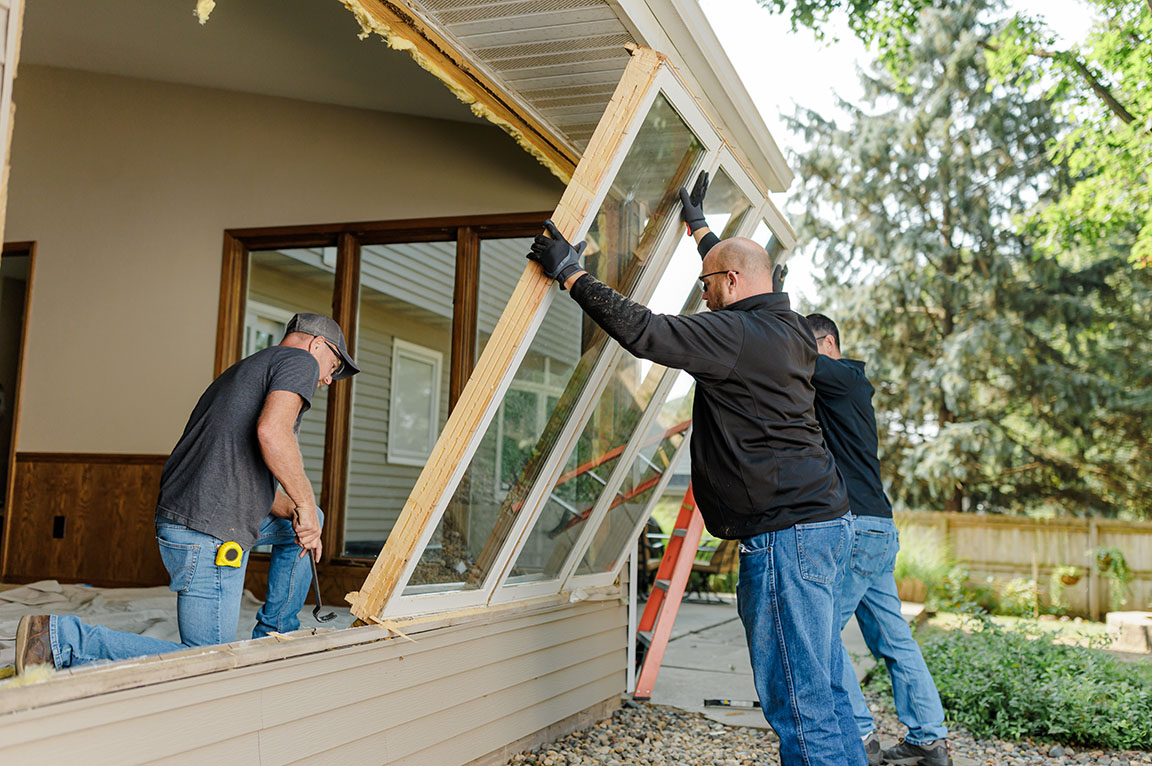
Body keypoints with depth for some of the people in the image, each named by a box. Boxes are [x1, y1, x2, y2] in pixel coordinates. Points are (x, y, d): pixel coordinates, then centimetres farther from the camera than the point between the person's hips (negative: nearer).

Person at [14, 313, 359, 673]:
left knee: (309, 518, 26)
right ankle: (64, 639, -7)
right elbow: (272, 432, -23)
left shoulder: (238, 373, 27)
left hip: (177, 518, 10)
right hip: (211, 538, -10)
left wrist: (296, 512, 14)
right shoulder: (299, 360, -2)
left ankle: (274, 635, 27)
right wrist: (305, 504, -12)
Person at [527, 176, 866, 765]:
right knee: (822, 688, 16)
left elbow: (644, 331, -20)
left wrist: (571, 275, -8)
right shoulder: (790, 331, 17)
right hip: (823, 520, 11)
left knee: (797, 700, -6)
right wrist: (697, 225, 48)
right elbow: (748, 281, 36)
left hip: (784, 529, -10)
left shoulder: (736, 334, -13)